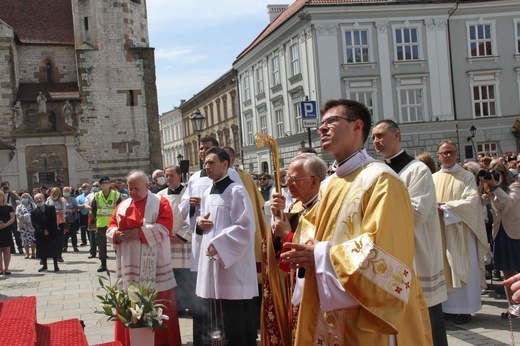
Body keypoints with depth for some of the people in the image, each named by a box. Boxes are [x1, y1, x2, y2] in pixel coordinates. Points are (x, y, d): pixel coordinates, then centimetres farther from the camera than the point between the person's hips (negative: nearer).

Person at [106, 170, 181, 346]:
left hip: (154, 268, -4)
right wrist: (117, 235, -14)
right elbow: (110, 228, 9)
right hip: (129, 266, 4)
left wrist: (140, 233, -21)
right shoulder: (122, 206, 13)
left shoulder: (161, 203, -1)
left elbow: (164, 228, -14)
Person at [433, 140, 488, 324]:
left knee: (461, 268, -2)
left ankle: (464, 309, 4)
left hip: (460, 231, -4)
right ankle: (448, 307, 12)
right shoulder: (433, 178, 12)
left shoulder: (466, 177, 0)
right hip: (439, 232, 4)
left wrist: (445, 207, -17)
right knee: (444, 268, 5)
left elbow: (471, 202, -11)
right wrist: (437, 207, -15)